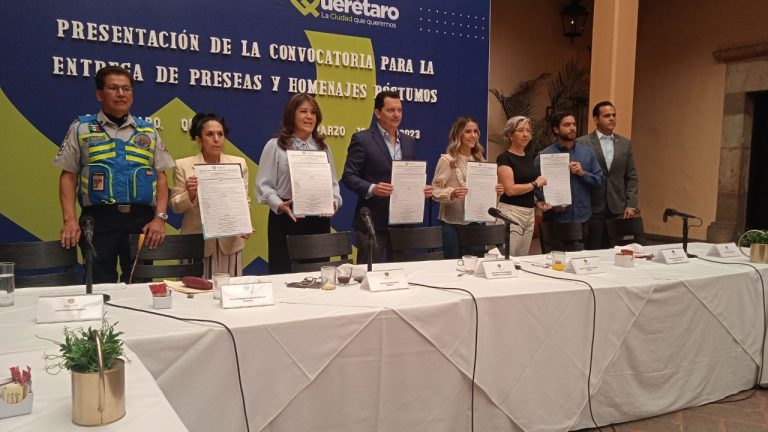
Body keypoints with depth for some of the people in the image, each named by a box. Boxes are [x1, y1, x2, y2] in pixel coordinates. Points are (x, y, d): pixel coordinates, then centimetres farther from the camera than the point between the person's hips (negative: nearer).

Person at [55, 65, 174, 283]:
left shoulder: (148, 131, 11)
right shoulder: (81, 128, 7)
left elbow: (161, 177, 8)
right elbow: (68, 176, 5)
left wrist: (160, 217, -4)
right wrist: (70, 219, -7)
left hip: (142, 219, 2)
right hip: (99, 219, -1)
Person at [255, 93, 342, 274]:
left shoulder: (323, 147, 15)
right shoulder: (275, 146, 2)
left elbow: (333, 183, 14)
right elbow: (264, 185, -3)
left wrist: (334, 202, -6)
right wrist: (279, 205, -21)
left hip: (319, 220, 4)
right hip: (285, 219, -3)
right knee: (284, 273, 0)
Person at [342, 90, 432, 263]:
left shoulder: (409, 142, 14)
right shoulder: (362, 139, -4)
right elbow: (348, 176, -8)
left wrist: (422, 188, -1)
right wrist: (371, 189, -24)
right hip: (373, 223, -5)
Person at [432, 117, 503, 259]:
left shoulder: (479, 159, 11)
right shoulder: (447, 160, -7)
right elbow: (435, 191, -10)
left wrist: (494, 190, -3)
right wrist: (452, 193, -28)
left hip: (476, 221, 5)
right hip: (453, 223, -5)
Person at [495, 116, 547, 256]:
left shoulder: (529, 156, 13)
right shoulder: (505, 158, -9)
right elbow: (510, 189, -19)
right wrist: (535, 184, -9)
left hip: (530, 213, 8)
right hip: (511, 212, -8)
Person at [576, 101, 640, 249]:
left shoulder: (625, 144, 10)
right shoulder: (582, 143, -3)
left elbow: (631, 177, 11)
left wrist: (631, 205, 2)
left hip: (617, 209, 3)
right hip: (592, 209, -3)